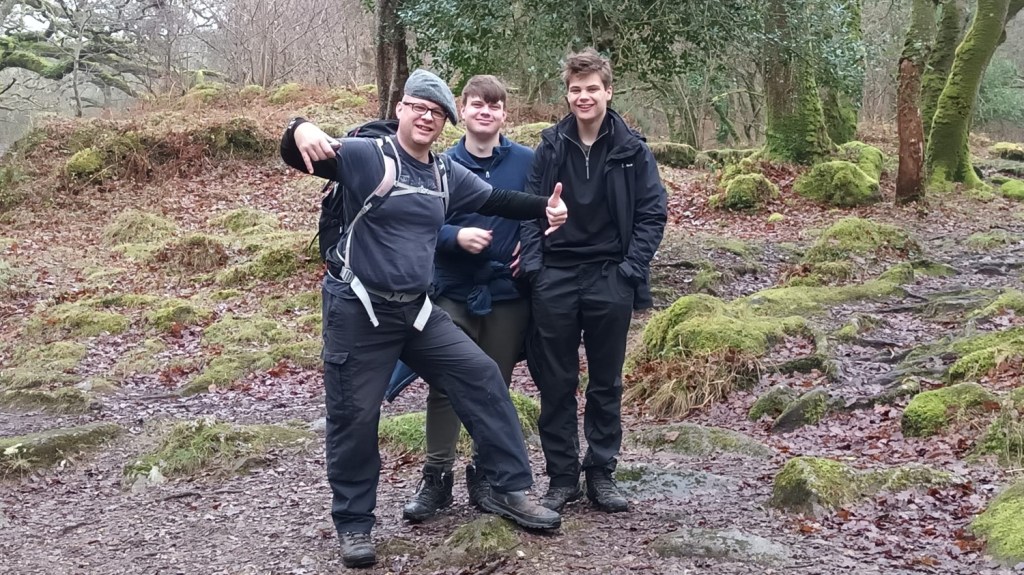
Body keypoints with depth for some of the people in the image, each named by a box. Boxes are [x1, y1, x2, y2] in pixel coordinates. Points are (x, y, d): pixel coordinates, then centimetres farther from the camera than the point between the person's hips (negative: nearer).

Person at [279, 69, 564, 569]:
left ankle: (509, 490, 14)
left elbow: (494, 201, 20)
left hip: (415, 309, 6)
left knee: (480, 376, 4)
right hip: (357, 309, -6)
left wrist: (545, 207, 4)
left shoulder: (446, 174, 8)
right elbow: (299, 157, -20)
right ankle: (353, 525, 20)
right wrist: (301, 131, -45)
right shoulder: (368, 156, -11)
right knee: (354, 416, 2)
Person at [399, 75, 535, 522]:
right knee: (444, 386, -1)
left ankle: (485, 473, 25)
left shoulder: (527, 162, -1)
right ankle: (436, 477, 11)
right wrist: (457, 236, -19)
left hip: (507, 294, 0)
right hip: (454, 293, 0)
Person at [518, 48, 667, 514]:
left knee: (606, 384, 9)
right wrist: (532, 264, -5)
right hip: (555, 279, 1)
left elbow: (652, 214, 0)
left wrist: (630, 270, -8)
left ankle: (601, 473, 22)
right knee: (555, 384, 6)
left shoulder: (631, 150, 0)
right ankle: (562, 477, 17)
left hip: (609, 281, -1)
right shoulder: (550, 146, 4)